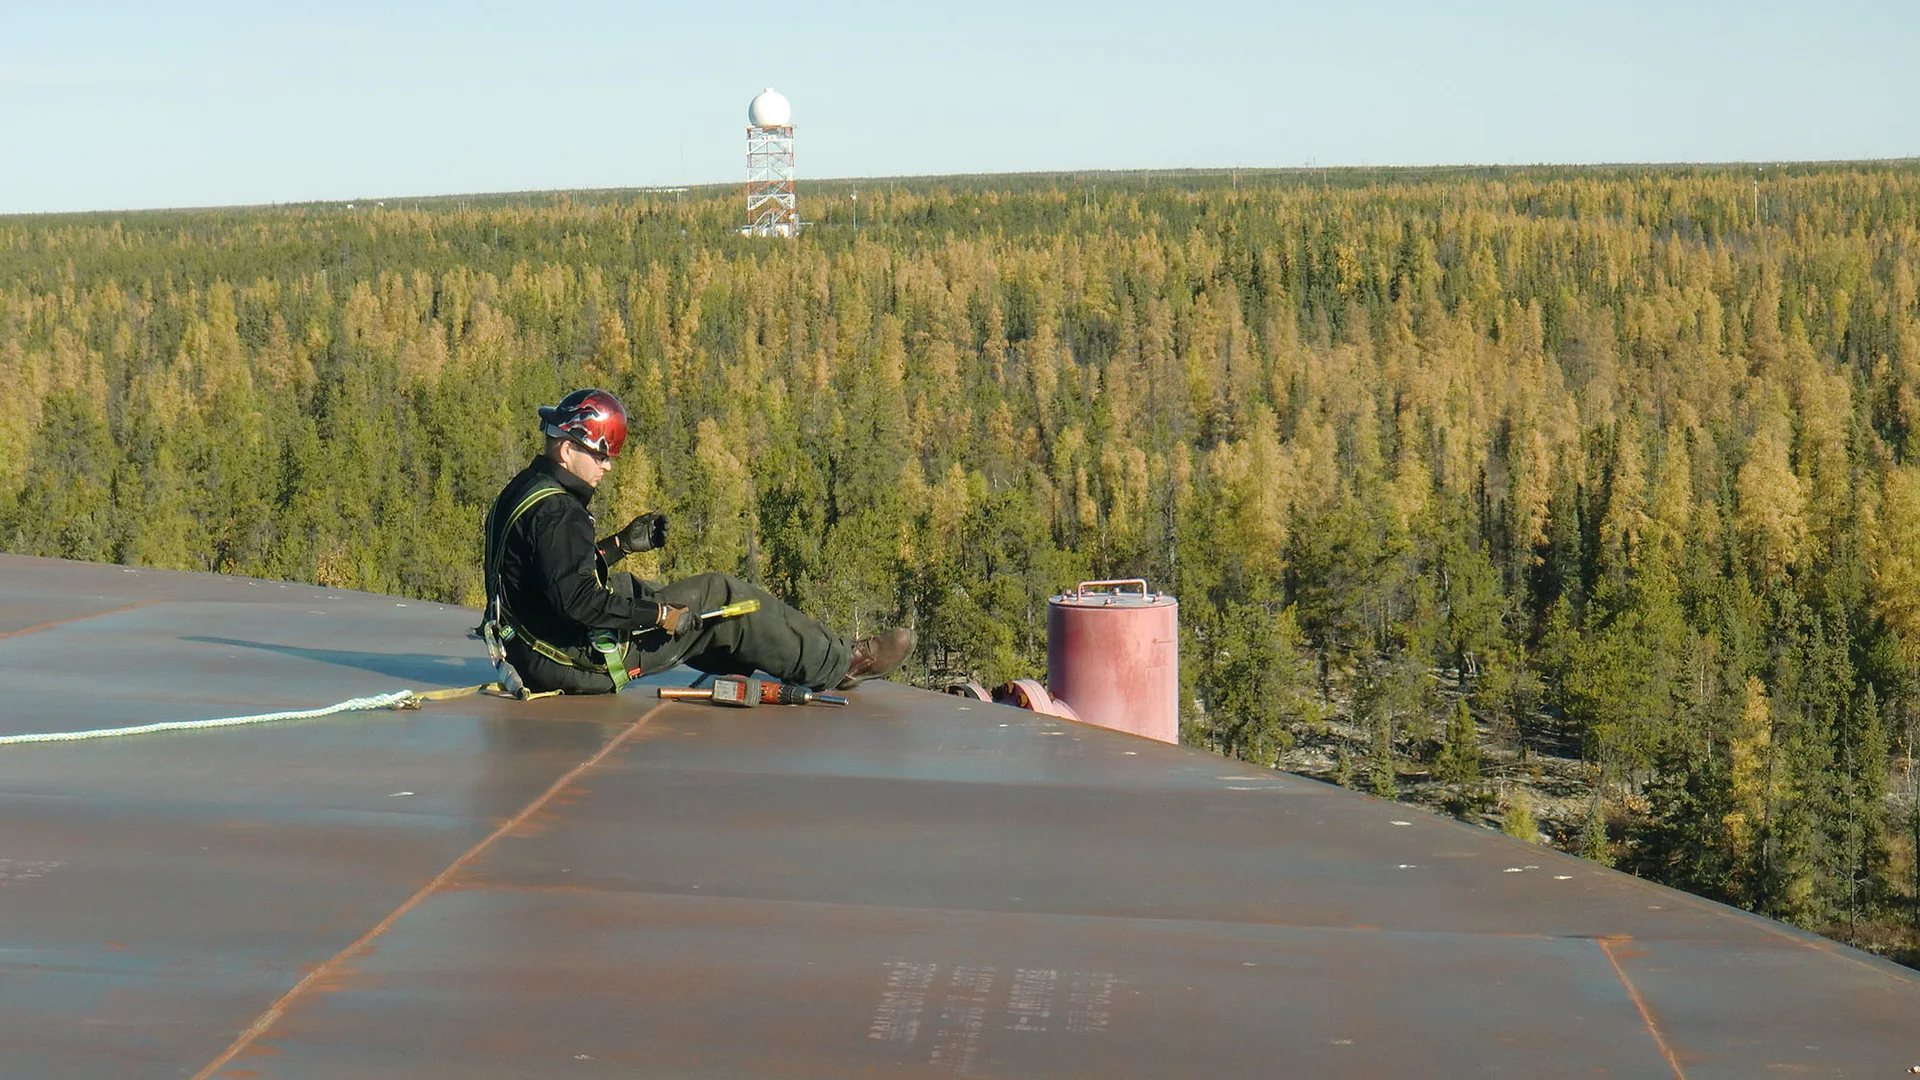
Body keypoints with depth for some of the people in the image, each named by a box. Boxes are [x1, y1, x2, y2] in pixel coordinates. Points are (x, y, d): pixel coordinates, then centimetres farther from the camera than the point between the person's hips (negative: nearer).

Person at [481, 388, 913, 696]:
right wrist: (660, 615, -21)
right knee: (720, 597, -5)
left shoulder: (522, 491, 9)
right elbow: (578, 601, -30)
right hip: (580, 662, -11)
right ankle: (841, 664, 6)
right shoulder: (556, 512, -23)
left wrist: (619, 545, 13)